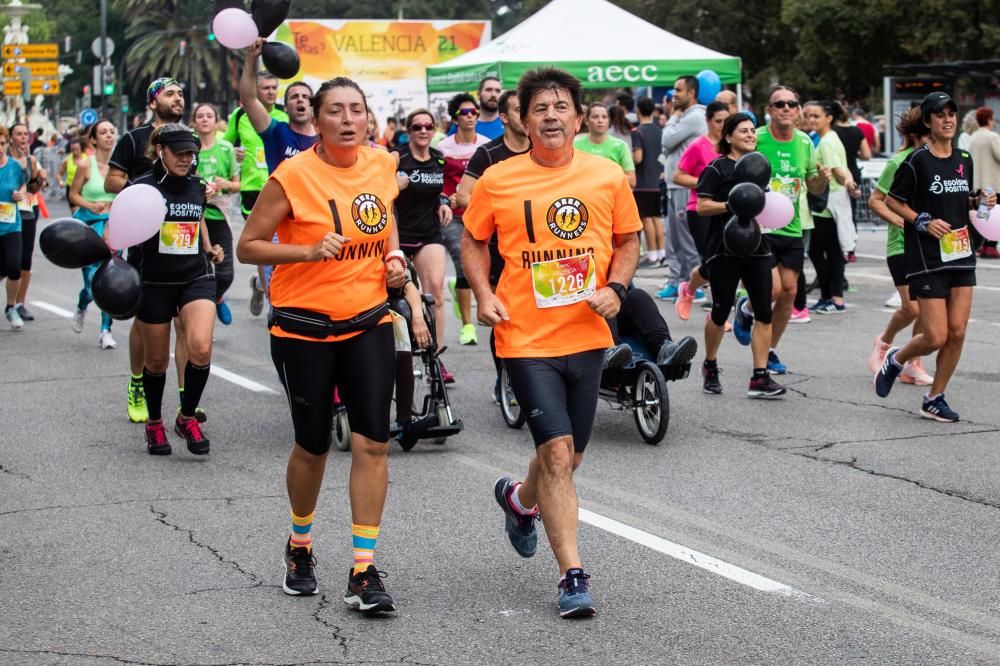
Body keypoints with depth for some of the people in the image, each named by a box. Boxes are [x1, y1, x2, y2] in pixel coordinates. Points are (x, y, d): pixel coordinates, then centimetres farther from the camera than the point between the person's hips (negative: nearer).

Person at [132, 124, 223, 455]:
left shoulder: (197, 185, 5)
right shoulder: (142, 187, -8)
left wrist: (209, 248, 10)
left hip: (196, 278, 2)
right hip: (155, 282, -2)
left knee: (201, 348, -19)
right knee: (156, 360, 8)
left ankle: (187, 418, 1)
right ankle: (154, 424, 32)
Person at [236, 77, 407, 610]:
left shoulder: (382, 166, 1)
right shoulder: (293, 176, -14)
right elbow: (248, 246, -10)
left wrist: (394, 257, 3)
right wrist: (310, 251, -23)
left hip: (368, 322, 3)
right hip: (304, 328, -3)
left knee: (372, 441, -7)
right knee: (313, 446, 8)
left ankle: (364, 571, -1)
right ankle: (300, 546, 36)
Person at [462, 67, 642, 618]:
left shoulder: (608, 177, 1)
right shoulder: (497, 181, -4)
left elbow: (628, 241, 13)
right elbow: (473, 242, 10)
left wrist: (614, 287, -5)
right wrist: (484, 295, -5)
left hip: (586, 336, 3)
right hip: (526, 339, -3)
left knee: (568, 456, 15)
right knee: (557, 454, -12)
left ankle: (519, 499, 48)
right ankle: (572, 575, -3)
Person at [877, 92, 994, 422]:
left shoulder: (964, 160, 10)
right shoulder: (917, 161, -9)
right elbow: (892, 200, -4)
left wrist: (980, 200, 2)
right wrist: (922, 221, -15)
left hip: (961, 254, 6)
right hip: (927, 258, -6)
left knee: (957, 332, -1)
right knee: (936, 337, -8)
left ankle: (935, 398, 13)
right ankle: (895, 360, 23)